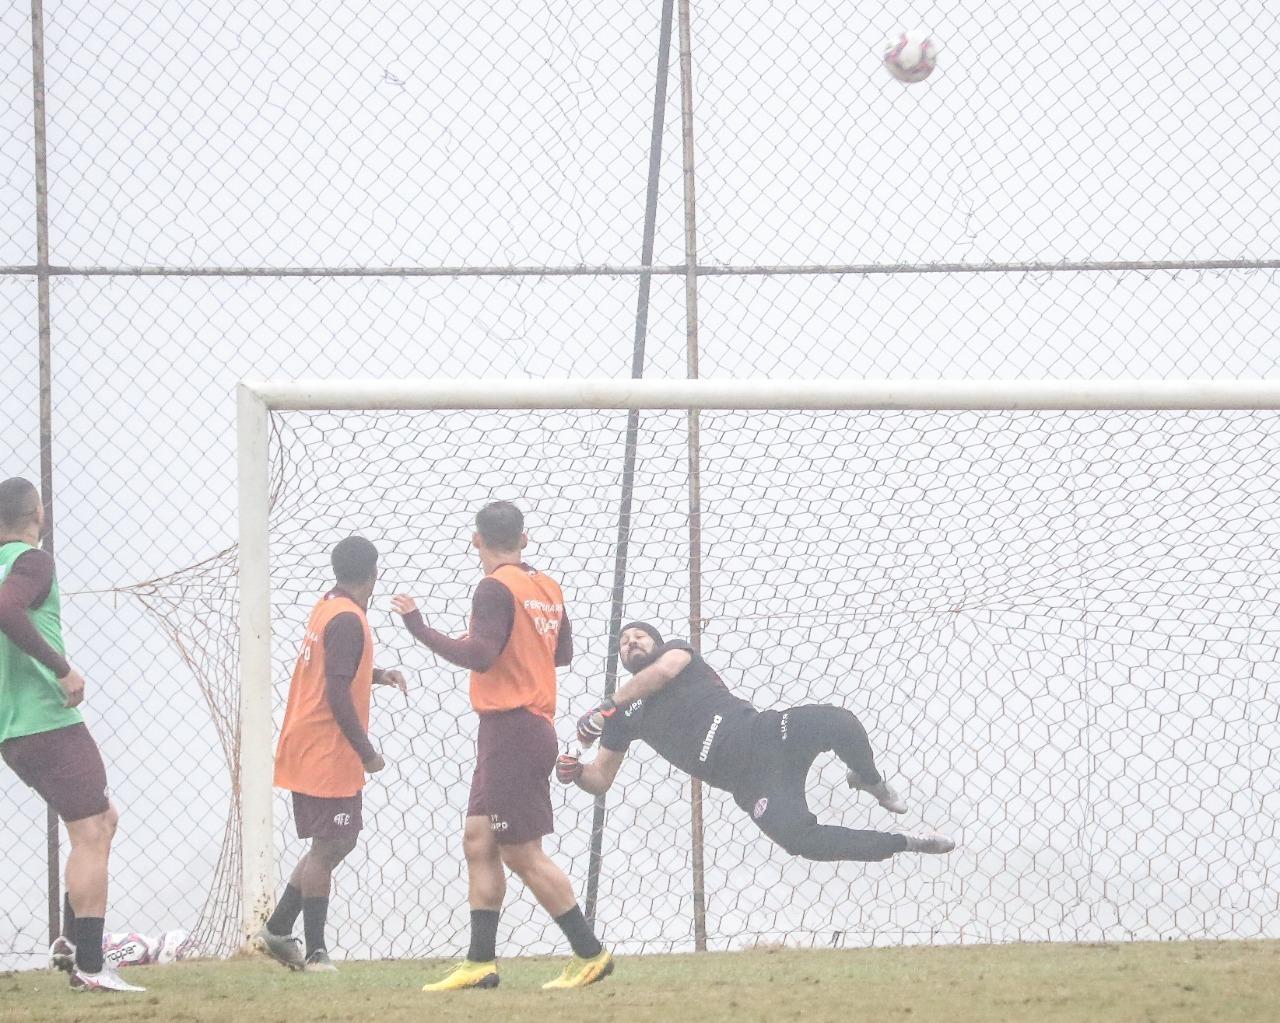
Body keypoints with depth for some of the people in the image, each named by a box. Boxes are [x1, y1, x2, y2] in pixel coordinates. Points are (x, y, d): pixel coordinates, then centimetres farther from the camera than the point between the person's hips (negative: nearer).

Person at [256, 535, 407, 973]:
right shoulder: (348, 621, -17)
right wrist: (367, 752, -18)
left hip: (307, 752, 10)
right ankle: (315, 952, -4)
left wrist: (378, 675, 14)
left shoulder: (326, 608, 12)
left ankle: (277, 931, 16)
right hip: (328, 755, -10)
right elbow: (338, 693, -22)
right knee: (328, 847, -6)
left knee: (338, 842, 15)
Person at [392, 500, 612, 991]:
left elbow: (480, 655, -24)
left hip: (510, 728, -9)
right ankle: (480, 962, 7)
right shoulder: (547, 587, 12)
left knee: (523, 853, -5)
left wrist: (420, 629, -19)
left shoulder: (496, 588, -14)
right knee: (479, 842, 10)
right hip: (536, 726, 9)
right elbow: (563, 651, 24)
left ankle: (590, 953, -3)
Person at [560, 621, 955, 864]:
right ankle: (901, 843, -11)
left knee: (837, 722, -30)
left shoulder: (675, 651, 16)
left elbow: (664, 670, -9)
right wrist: (574, 772, -5)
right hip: (744, 780, 1)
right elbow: (600, 780, 19)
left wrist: (605, 709, -6)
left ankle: (869, 780, 6)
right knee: (798, 838, -28)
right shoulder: (625, 716, 21)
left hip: (759, 732, -1)